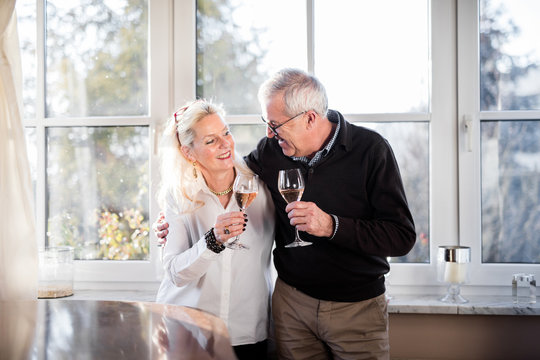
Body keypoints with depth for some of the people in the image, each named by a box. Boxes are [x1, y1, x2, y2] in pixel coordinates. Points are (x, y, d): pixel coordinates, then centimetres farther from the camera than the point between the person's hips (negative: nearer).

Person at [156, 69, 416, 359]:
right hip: (292, 300, 3)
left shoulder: (370, 149, -14)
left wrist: (332, 226, -28)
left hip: (358, 308, -2)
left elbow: (403, 237, -18)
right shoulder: (269, 151, -2)